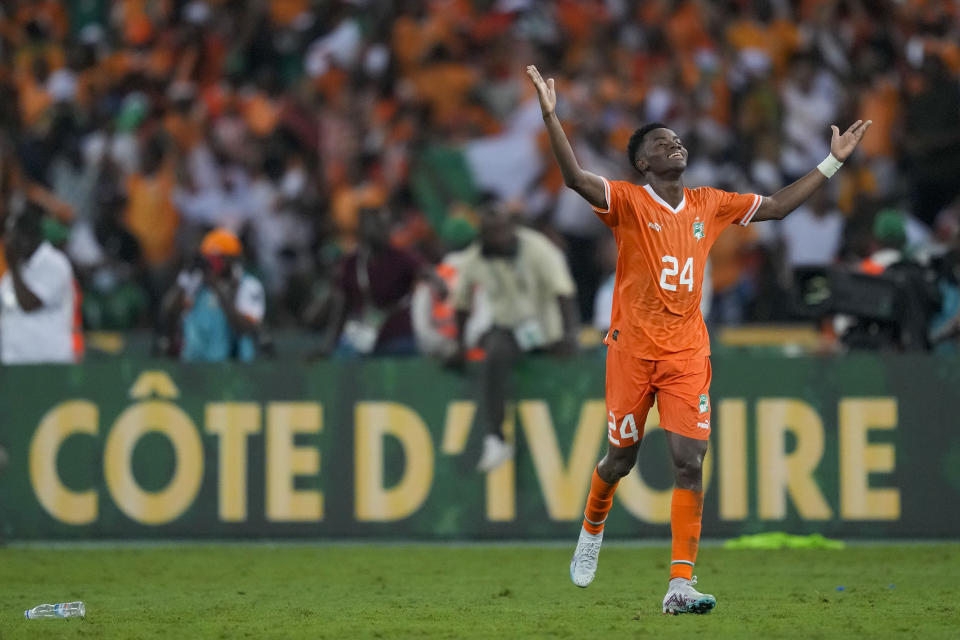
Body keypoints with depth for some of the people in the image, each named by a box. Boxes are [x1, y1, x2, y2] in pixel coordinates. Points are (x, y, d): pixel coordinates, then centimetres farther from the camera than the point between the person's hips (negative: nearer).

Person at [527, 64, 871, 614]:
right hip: (633, 348, -3)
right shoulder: (629, 201, -5)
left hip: (688, 352, 3)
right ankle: (593, 529, 42)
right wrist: (551, 115, -34)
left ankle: (681, 586, -12)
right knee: (622, 458, 8)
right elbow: (577, 178, -21)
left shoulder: (709, 205, 9)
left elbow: (776, 206, 17)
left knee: (690, 461, -10)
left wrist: (834, 161, 15)